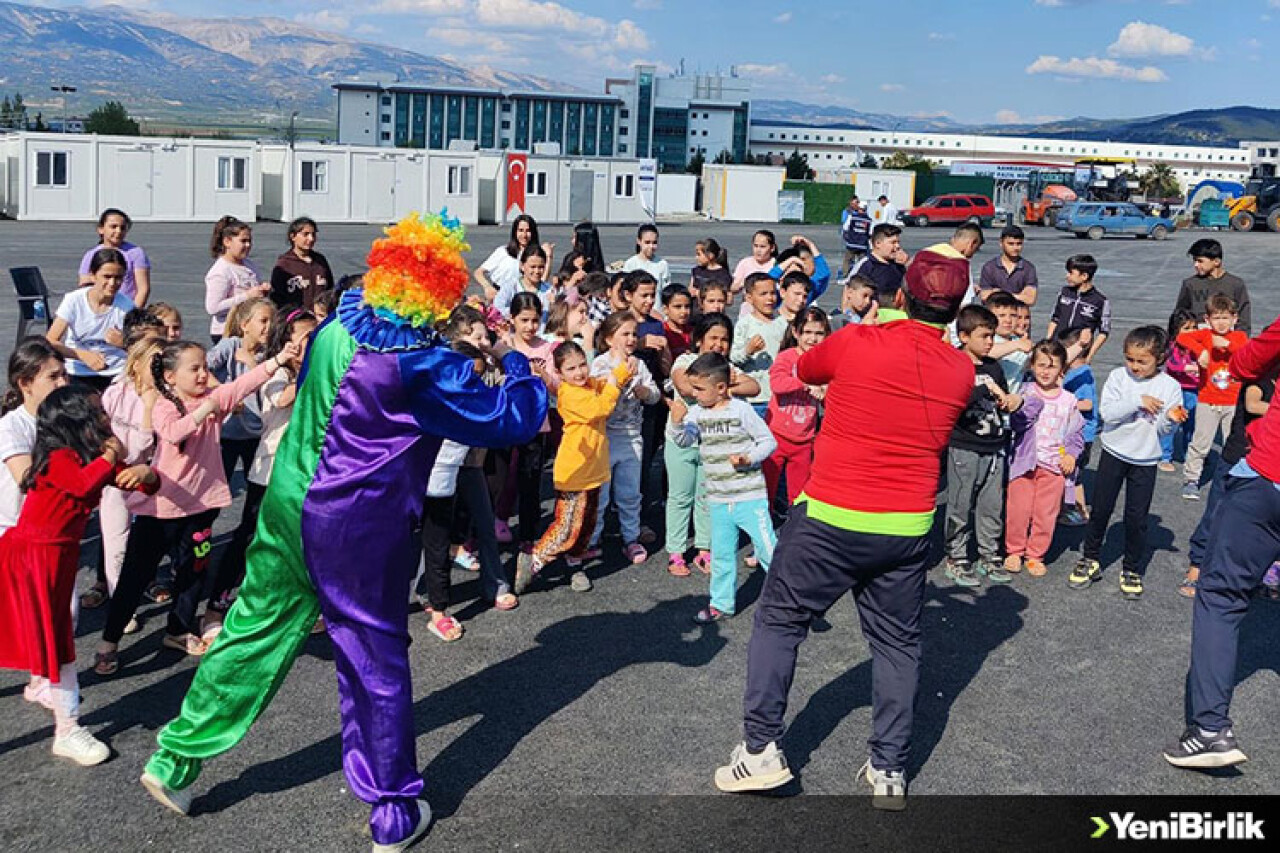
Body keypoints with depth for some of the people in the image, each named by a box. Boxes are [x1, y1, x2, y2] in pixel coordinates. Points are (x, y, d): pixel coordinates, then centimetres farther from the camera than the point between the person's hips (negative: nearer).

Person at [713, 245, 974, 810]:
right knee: (897, 642, 16)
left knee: (779, 621, 12)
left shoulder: (855, 343, -12)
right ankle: (890, 769, 20)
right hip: (908, 529, 3)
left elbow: (804, 369, 9)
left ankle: (761, 748, 10)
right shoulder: (962, 371, -2)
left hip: (830, 519, -3)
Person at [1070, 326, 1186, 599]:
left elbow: (1163, 429, -4)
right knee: (1100, 509, 9)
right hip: (1114, 453, 1)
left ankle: (1132, 570, 19)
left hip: (1145, 459, 0)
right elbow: (1106, 412, -17)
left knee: (1137, 517, 5)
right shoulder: (1119, 377, -6)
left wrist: (1170, 419, -25)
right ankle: (1090, 560, 25)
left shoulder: (1170, 386, -5)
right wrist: (1137, 402, -25)